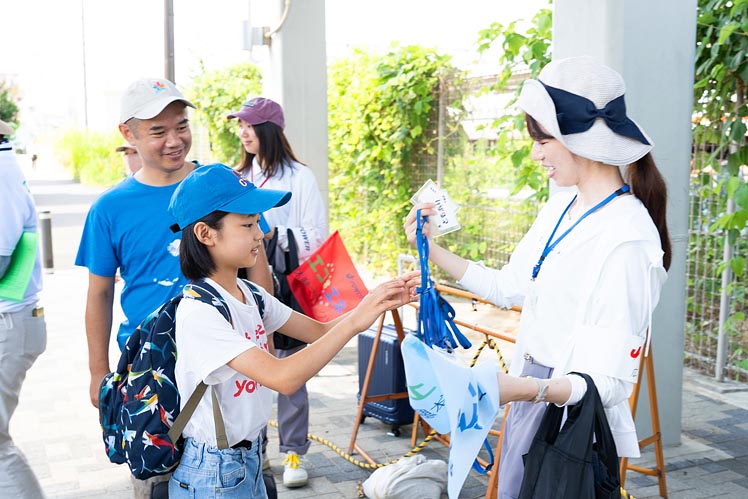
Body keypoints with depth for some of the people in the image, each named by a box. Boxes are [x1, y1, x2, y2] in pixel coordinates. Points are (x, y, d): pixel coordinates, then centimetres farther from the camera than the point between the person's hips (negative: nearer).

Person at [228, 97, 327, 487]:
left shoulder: (300, 177, -4)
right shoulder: (238, 177, 10)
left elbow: (316, 238, -6)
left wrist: (273, 234, -14)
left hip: (286, 288, -4)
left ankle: (293, 452, 16)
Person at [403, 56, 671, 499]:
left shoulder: (627, 239, -24)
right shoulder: (562, 206, 2)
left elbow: (609, 382, -24)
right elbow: (509, 287, 13)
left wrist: (527, 389, -40)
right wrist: (433, 250, 7)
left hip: (570, 418, -8)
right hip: (530, 398, 8)